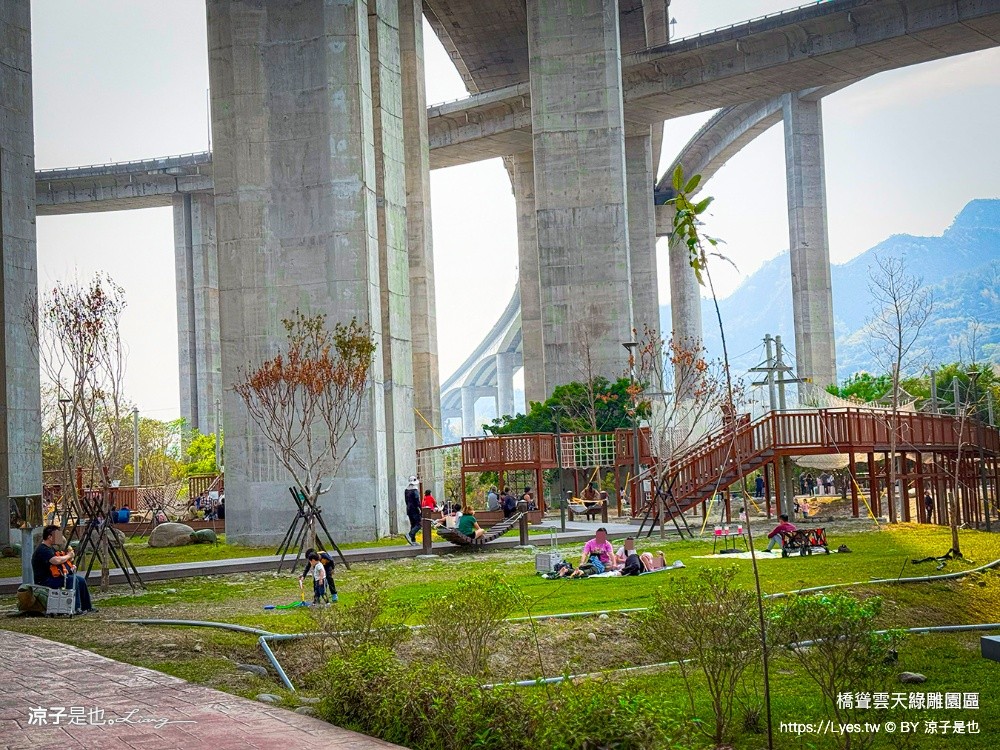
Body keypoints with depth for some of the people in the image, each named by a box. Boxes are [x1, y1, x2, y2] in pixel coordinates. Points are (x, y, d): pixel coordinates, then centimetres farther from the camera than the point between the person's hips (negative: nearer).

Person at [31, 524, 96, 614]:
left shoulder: (51, 548, 17)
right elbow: (56, 561, -33)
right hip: (45, 581, -11)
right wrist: (68, 556, -16)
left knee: (81, 580, 4)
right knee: (73, 580, -27)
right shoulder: (42, 550, -18)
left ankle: (87, 607, 11)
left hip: (54, 577, 11)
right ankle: (76, 608, -24)